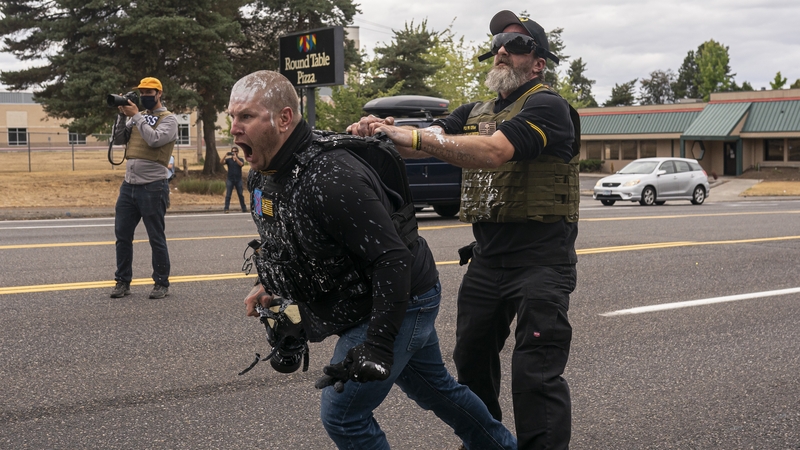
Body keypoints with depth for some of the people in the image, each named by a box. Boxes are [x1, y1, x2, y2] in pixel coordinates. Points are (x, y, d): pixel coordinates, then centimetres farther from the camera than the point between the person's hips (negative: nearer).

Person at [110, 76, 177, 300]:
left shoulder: (168, 119, -3)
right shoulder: (137, 117, 15)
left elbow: (154, 139, -21)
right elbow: (119, 139, 8)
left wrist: (136, 116, -15)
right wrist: (123, 115, -3)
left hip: (153, 187, -6)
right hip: (128, 185, 6)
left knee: (156, 238, 2)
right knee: (122, 235, 8)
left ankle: (162, 283, 12)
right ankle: (123, 281, 17)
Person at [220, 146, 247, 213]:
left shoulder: (240, 160, 4)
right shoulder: (228, 160, 6)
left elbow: (241, 164, -18)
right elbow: (221, 162, -11)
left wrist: (235, 158, -29)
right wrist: (225, 156, -27)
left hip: (238, 179, 0)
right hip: (230, 179, 0)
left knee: (240, 195, 6)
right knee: (228, 195, -5)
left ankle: (244, 208, 14)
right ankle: (226, 209, -6)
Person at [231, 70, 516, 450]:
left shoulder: (332, 181, -33)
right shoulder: (261, 178, -3)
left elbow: (392, 261, -33)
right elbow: (280, 240, 19)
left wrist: (376, 346, -36)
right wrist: (267, 283, 4)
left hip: (402, 301, -9)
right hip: (360, 304, 10)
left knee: (341, 413, -9)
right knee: (433, 388, 25)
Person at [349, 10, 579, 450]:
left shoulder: (546, 106, -10)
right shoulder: (475, 113, 15)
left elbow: (494, 151, -27)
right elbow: (424, 142, 0)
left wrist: (416, 136, -34)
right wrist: (379, 131, -22)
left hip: (541, 260, -7)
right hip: (487, 258, 8)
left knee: (535, 374, -9)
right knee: (472, 357, 17)